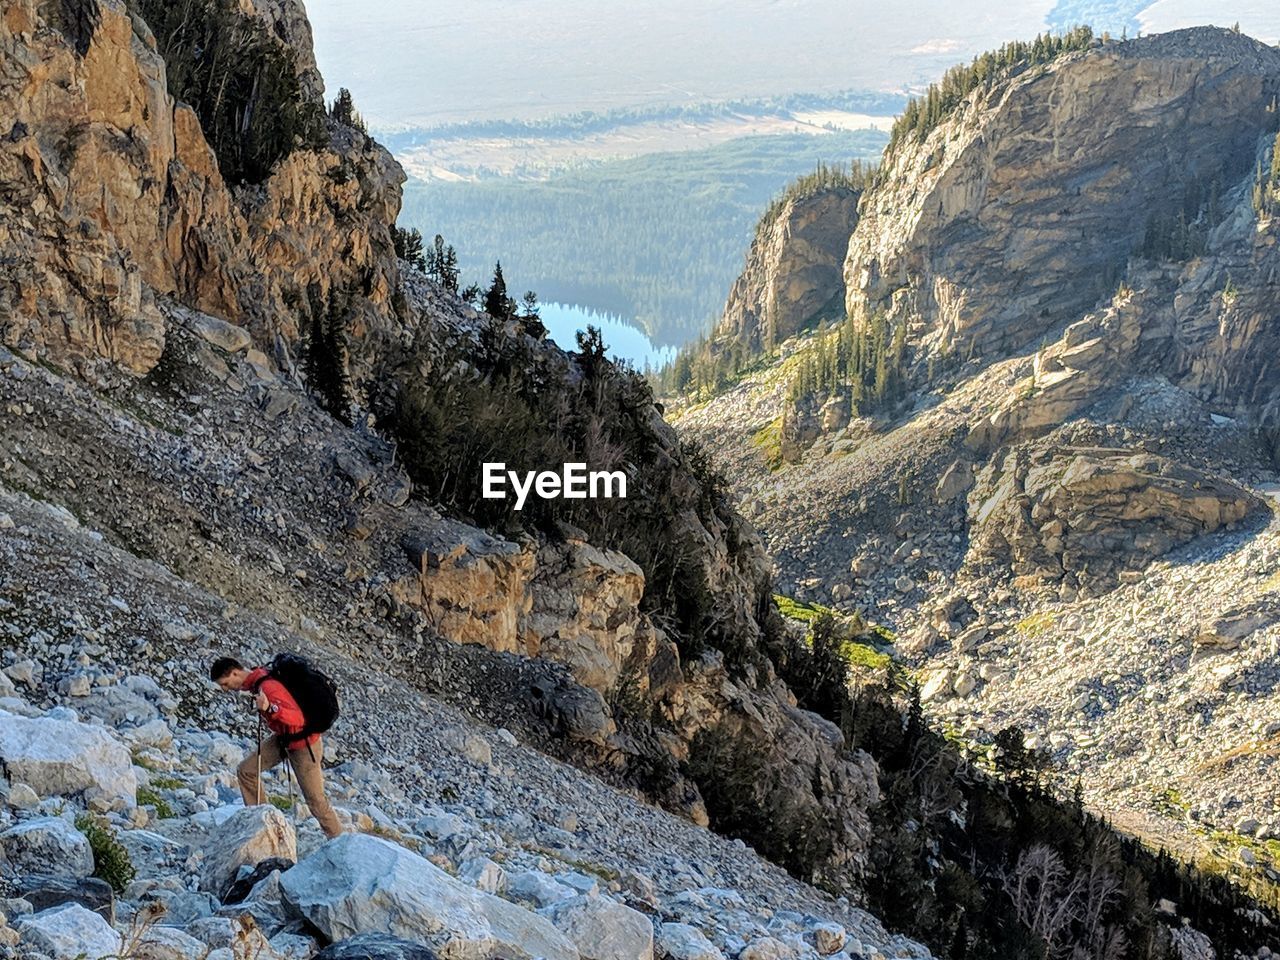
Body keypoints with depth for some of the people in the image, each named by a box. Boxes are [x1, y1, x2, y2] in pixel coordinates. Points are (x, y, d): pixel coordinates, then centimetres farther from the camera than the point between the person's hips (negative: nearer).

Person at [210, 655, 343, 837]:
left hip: (304, 744, -9)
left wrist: (269, 708, -55)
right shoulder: (257, 681, -3)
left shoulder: (268, 687, -31)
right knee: (246, 770, 4)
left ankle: (338, 839, 18)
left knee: (315, 798, 1)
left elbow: (297, 718, -42)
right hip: (283, 739, 9)